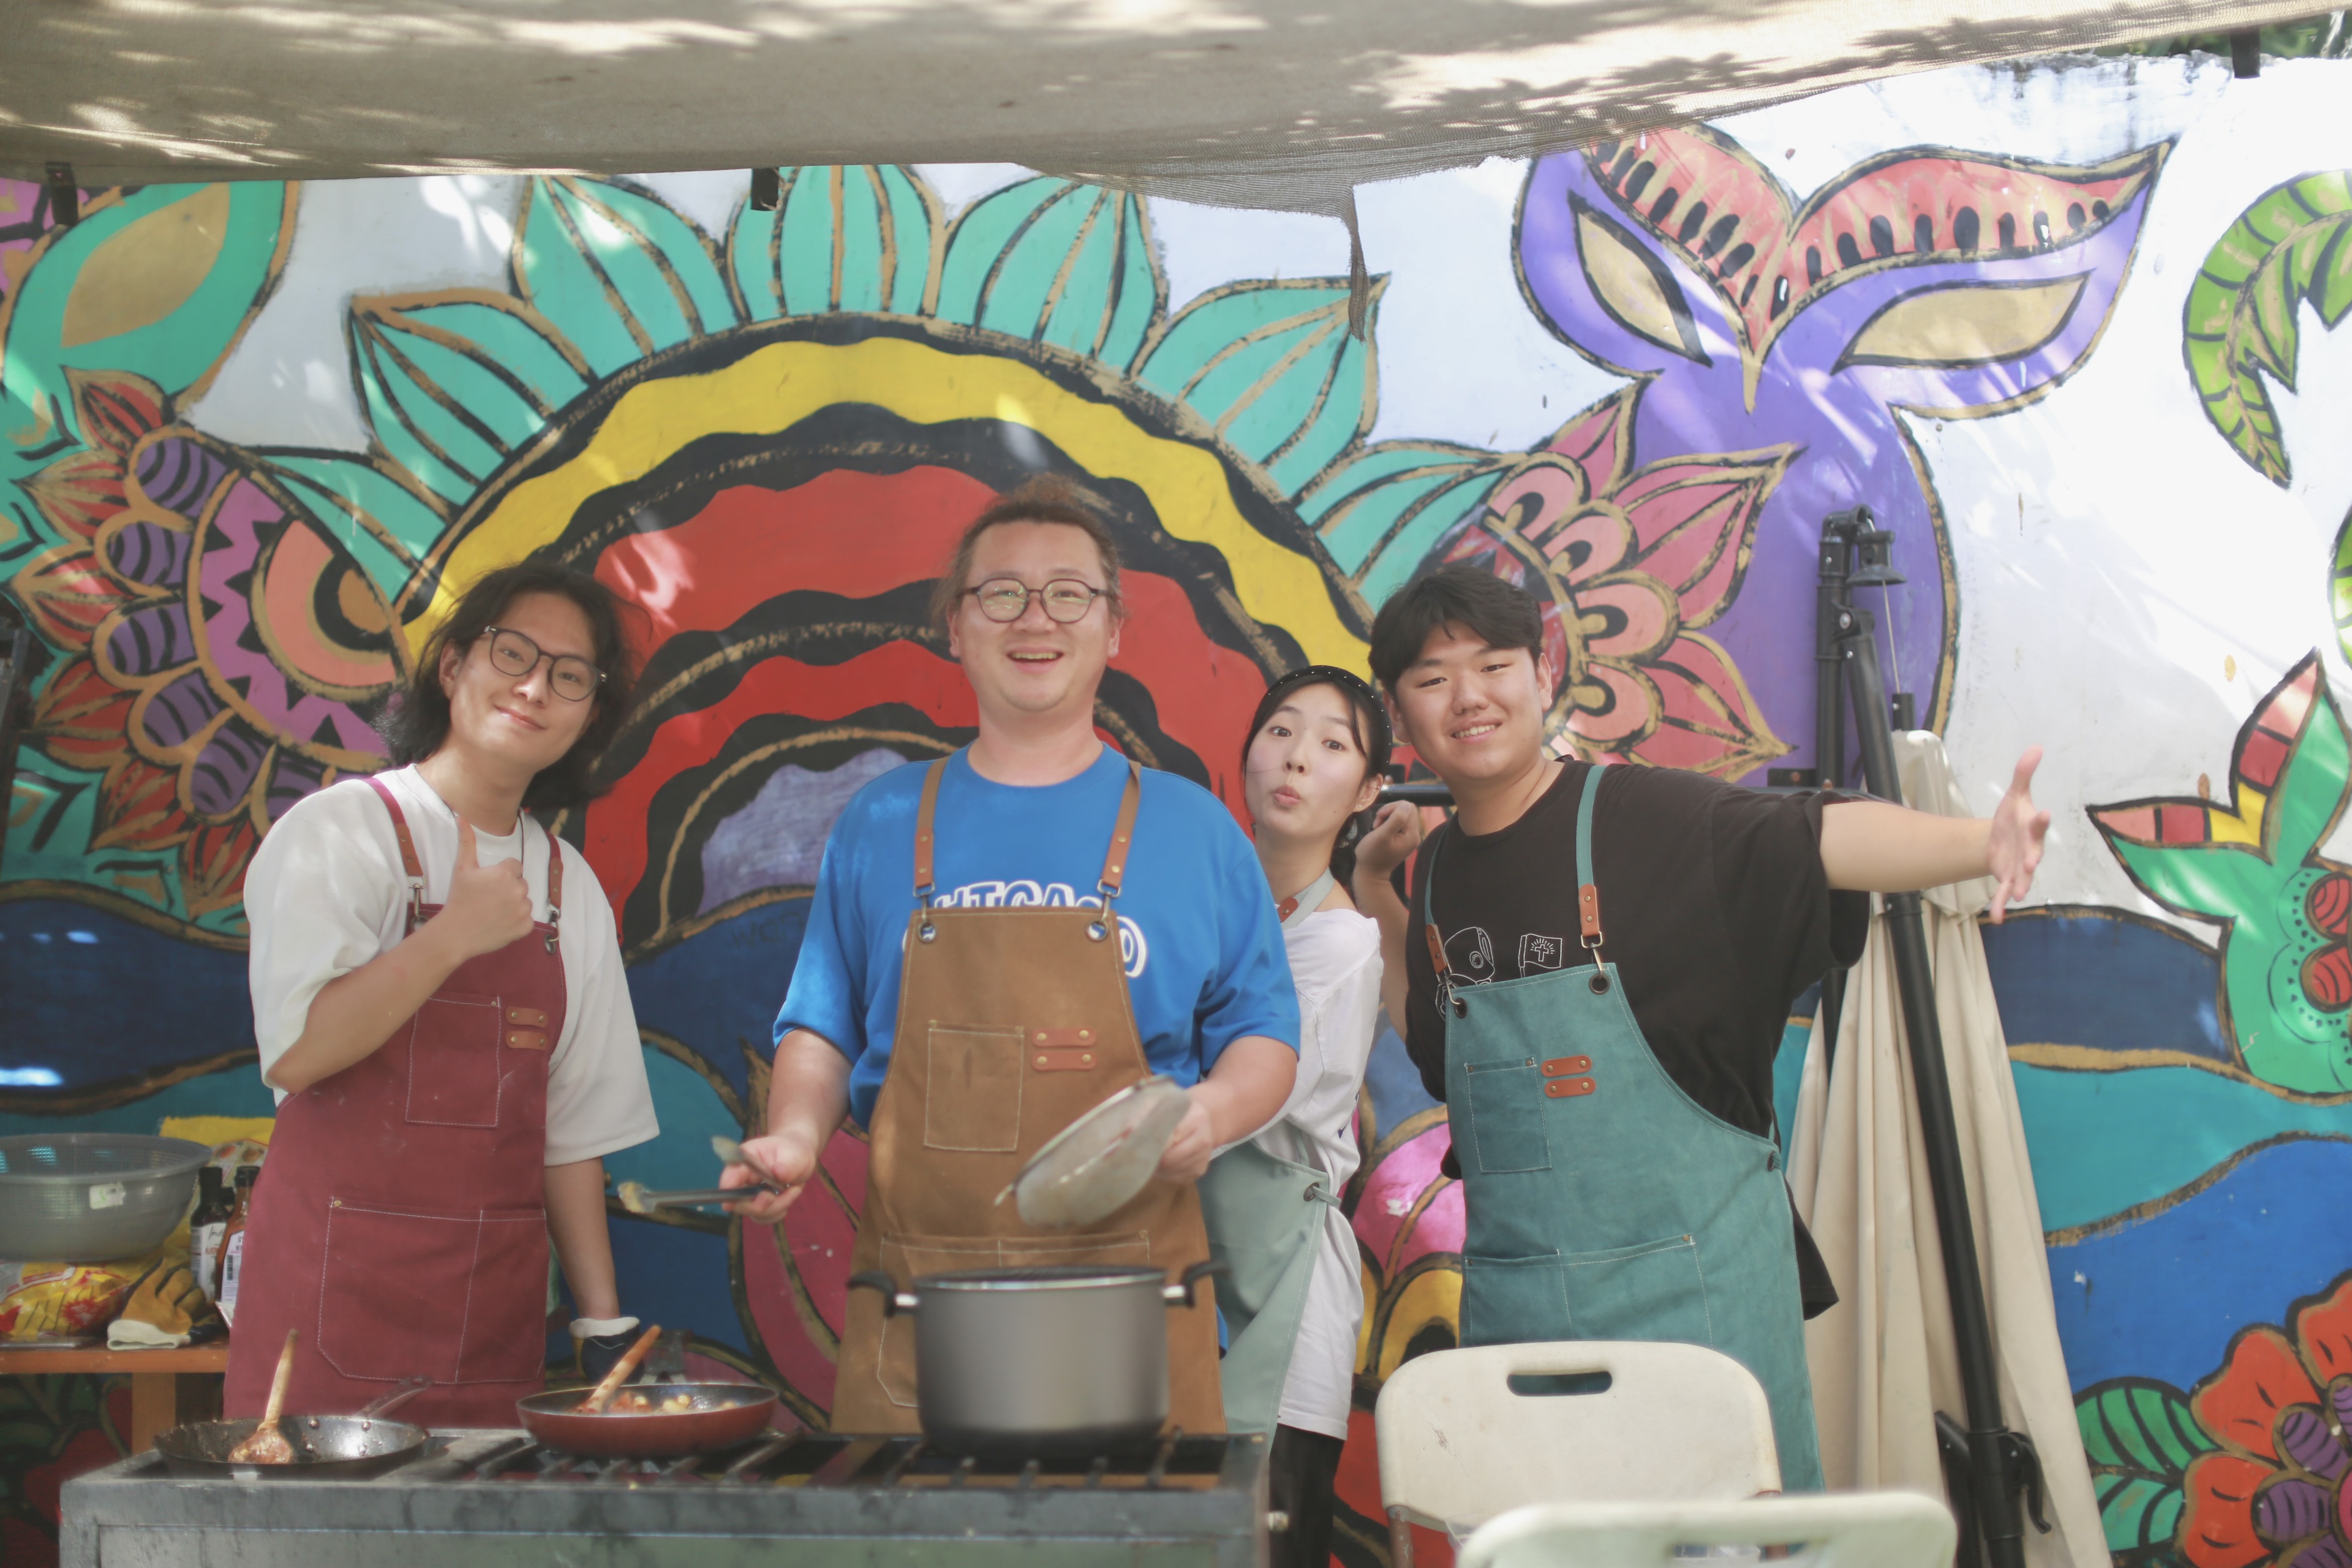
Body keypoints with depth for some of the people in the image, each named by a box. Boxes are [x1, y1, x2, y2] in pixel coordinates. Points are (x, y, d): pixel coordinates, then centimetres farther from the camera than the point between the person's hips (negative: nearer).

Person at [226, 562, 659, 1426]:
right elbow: (295, 1052, -17)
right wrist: (455, 934, -16)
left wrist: (604, 1323, 10)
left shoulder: (570, 886, 12)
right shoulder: (342, 830, -4)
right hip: (341, 1291, -5)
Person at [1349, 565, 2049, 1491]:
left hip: (1689, 1285, -5)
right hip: (1513, 1301, 5)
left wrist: (1980, 841, -40)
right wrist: (1374, 893, 17)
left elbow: (1822, 838, -24)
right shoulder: (1440, 870, 9)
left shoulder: (1649, 818, -9)